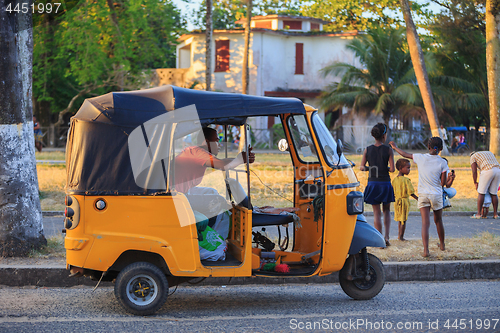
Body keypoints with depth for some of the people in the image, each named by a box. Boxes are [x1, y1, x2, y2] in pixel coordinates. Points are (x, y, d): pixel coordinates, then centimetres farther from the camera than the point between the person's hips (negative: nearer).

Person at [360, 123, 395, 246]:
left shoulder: (367, 150, -2)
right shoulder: (388, 150, -8)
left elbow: (362, 167, -1)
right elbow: (392, 169, -11)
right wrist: (384, 168, 9)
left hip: (372, 184, 1)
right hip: (385, 183, -1)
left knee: (376, 213, 7)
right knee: (387, 210, 17)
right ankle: (386, 236, 4)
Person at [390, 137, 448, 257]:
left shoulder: (420, 158, -3)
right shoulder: (442, 162, -6)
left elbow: (405, 154, 13)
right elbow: (443, 182, -4)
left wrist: (395, 147, 31)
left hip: (423, 194, 0)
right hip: (437, 195, 0)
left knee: (425, 223, -6)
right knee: (438, 221, 20)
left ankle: (426, 250, -17)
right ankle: (442, 245, 37)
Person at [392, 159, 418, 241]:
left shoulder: (395, 180, 2)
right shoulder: (406, 180, -16)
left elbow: (393, 192, 8)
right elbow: (411, 193, -17)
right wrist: (418, 198, -6)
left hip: (397, 201, 6)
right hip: (404, 201, -6)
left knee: (400, 220, 17)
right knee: (403, 221, 3)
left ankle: (399, 236, 22)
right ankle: (401, 237, 6)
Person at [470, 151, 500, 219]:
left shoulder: (473, 157, 18)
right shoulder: (489, 153, 36)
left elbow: (474, 171, 6)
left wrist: (475, 183, 17)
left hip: (487, 172, -5)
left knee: (481, 193, 3)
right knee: (493, 193, 14)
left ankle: (478, 214, 1)